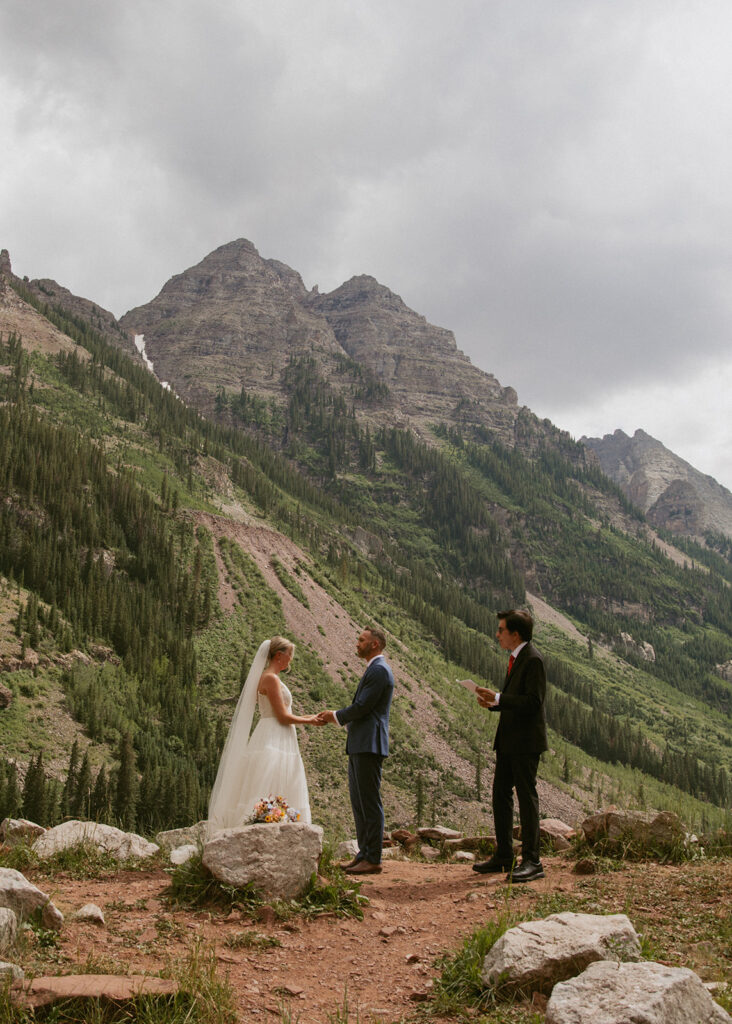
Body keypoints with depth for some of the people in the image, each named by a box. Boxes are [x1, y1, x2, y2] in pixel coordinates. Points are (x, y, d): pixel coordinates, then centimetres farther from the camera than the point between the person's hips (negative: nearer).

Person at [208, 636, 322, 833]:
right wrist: (308, 721, 0)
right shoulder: (271, 679, -12)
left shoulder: (269, 678, 18)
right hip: (272, 742, -10)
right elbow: (282, 717, -14)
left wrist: (307, 717, 18)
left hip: (278, 741, 10)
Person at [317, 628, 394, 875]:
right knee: (358, 801, 13)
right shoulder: (373, 669, 21)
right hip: (359, 745, 11)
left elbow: (362, 706, -17)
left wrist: (336, 716, -3)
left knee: (370, 802, -7)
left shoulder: (379, 670, -12)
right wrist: (334, 716, 12)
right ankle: (363, 854, 19)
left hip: (369, 745, -11)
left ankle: (373, 859, -3)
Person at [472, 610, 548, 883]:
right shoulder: (515, 658, 16)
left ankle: (531, 861, 1)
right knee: (500, 794, 13)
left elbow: (533, 701, -22)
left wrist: (498, 698, -20)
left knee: (526, 797, -5)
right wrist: (493, 702, 5)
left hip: (526, 741, -10)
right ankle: (503, 856, 22)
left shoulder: (532, 659, -15)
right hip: (508, 740, 10)